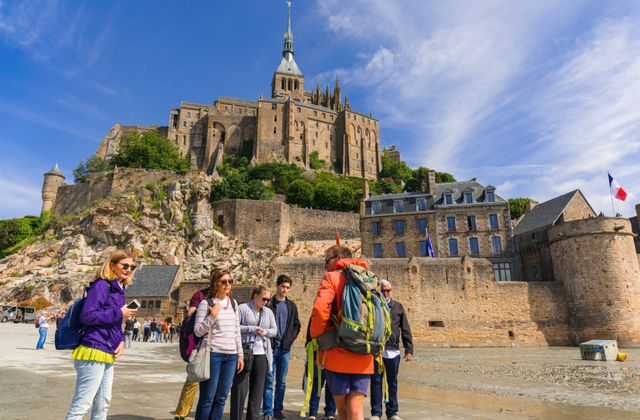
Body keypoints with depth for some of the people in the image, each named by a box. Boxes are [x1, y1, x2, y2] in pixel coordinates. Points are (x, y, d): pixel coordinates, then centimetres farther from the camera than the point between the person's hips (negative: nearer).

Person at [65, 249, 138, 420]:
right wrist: (119, 313, -15)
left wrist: (121, 340, 3)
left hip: (108, 354, 9)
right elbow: (86, 316, -21)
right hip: (94, 352, -9)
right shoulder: (101, 285, -12)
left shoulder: (119, 289, 13)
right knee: (81, 405, -4)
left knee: (103, 404, 19)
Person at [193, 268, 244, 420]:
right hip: (212, 354, -5)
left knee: (221, 398, 10)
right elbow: (198, 331, -7)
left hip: (231, 356, 5)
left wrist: (240, 354, 12)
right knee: (207, 398, 2)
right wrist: (212, 316, -18)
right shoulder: (206, 303, -5)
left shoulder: (233, 303, 11)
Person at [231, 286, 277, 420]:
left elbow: (274, 330, 12)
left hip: (262, 354, 5)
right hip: (244, 353, -5)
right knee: (240, 388, -1)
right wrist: (252, 329, -16)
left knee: (258, 389, 9)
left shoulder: (268, 312, 14)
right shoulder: (242, 308, -2)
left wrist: (265, 332, -9)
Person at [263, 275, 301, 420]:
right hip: (271, 347, -3)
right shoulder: (268, 304, -2)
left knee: (282, 382, 9)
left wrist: (290, 340, 1)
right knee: (269, 381, -2)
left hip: (285, 348, 3)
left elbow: (296, 325, 13)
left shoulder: (291, 306, 9)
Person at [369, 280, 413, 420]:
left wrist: (409, 349, 1)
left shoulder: (398, 307, 7)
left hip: (393, 350, 2)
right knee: (376, 381, 5)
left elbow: (405, 330, 7)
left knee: (392, 382, 10)